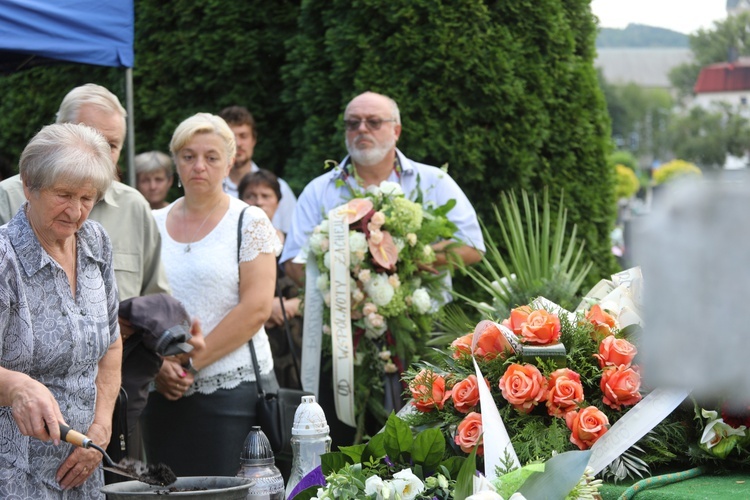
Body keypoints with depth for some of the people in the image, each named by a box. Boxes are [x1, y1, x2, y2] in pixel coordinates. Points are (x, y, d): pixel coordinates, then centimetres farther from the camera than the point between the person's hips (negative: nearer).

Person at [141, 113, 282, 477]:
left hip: (233, 389, -3)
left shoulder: (250, 222, 0)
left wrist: (190, 362, -11)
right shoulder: (153, 225, 12)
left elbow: (255, 309, -8)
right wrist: (159, 362, -8)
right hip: (164, 392, 4)